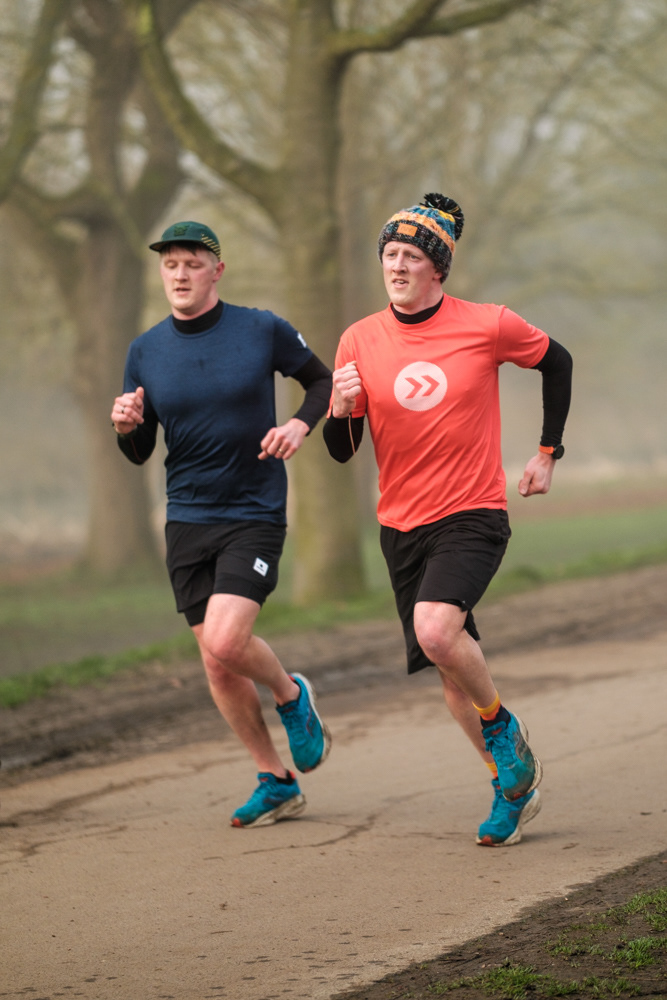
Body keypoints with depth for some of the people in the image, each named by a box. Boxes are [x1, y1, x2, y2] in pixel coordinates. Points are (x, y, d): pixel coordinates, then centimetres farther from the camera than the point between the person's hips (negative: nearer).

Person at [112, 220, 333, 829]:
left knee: (226, 640, -21)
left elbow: (321, 379, 11)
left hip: (256, 512, -4)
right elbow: (140, 453, 10)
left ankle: (291, 695, 11)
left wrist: (300, 424, -8)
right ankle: (276, 782, 19)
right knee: (216, 664, 4)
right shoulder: (145, 352, 3)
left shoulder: (263, 331, -5)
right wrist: (127, 426, -13)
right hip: (187, 520, 4)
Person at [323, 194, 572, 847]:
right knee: (449, 668, 8)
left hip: (473, 514, -4)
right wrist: (340, 409, -18)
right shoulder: (359, 341, 0)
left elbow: (556, 363, 12)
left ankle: (502, 726, -1)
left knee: (436, 631, -28)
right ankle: (512, 785, 25)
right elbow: (342, 451, 3)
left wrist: (548, 453, 11)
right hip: (401, 524, 4)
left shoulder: (488, 326, -8)